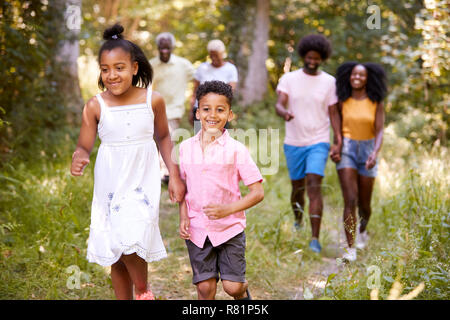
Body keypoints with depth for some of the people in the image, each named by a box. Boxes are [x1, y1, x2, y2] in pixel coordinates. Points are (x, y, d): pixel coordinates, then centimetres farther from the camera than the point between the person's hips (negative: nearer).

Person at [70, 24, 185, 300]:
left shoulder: (153, 100, -4)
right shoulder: (95, 106, -6)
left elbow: (163, 137, 9)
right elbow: (84, 145, -2)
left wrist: (175, 176, 6)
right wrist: (78, 158, -25)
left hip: (142, 183, -1)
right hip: (110, 186, 2)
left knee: (129, 244, -18)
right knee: (116, 256, 9)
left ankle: (144, 291, 10)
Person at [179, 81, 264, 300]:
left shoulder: (236, 149, -8)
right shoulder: (186, 148, 3)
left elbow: (258, 192, -8)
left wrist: (228, 209, -20)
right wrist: (183, 218, -1)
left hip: (229, 228, -2)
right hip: (197, 229, 2)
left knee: (232, 286, -1)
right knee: (205, 286, 2)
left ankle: (244, 293, 33)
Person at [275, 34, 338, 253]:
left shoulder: (329, 82, 2)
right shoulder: (289, 79, 2)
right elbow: (279, 104, -11)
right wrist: (284, 113, -35)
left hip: (318, 142, -2)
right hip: (293, 143, 2)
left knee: (314, 185, -16)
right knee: (298, 186, 13)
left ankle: (315, 238, -16)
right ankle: (297, 222, 43)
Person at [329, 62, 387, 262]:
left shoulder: (376, 103, -3)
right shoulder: (342, 102, 0)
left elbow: (379, 132, -9)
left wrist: (375, 153, -25)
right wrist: (336, 147, -1)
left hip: (367, 151, 1)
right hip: (346, 151, -1)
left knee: (364, 204, 11)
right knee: (350, 201, -14)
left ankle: (362, 230, 45)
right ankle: (350, 249, -11)